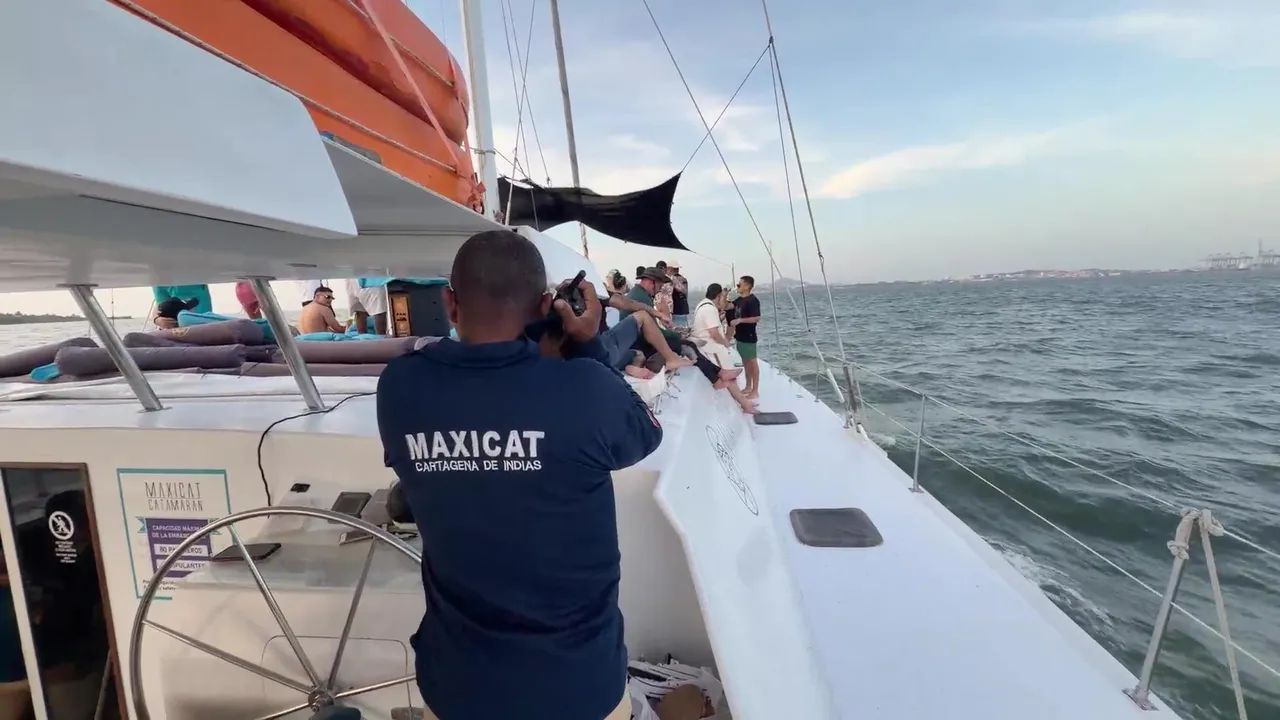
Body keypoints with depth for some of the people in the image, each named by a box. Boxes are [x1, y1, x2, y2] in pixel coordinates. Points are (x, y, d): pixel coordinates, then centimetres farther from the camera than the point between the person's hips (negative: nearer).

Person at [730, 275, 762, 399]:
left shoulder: (753, 300, -16)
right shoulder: (739, 300, 9)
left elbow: (757, 318, -21)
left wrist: (740, 320, -26)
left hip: (749, 337, -8)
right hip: (740, 336, 8)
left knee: (753, 363, 0)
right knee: (745, 362, 16)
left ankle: (755, 391, 6)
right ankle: (748, 387, 27)